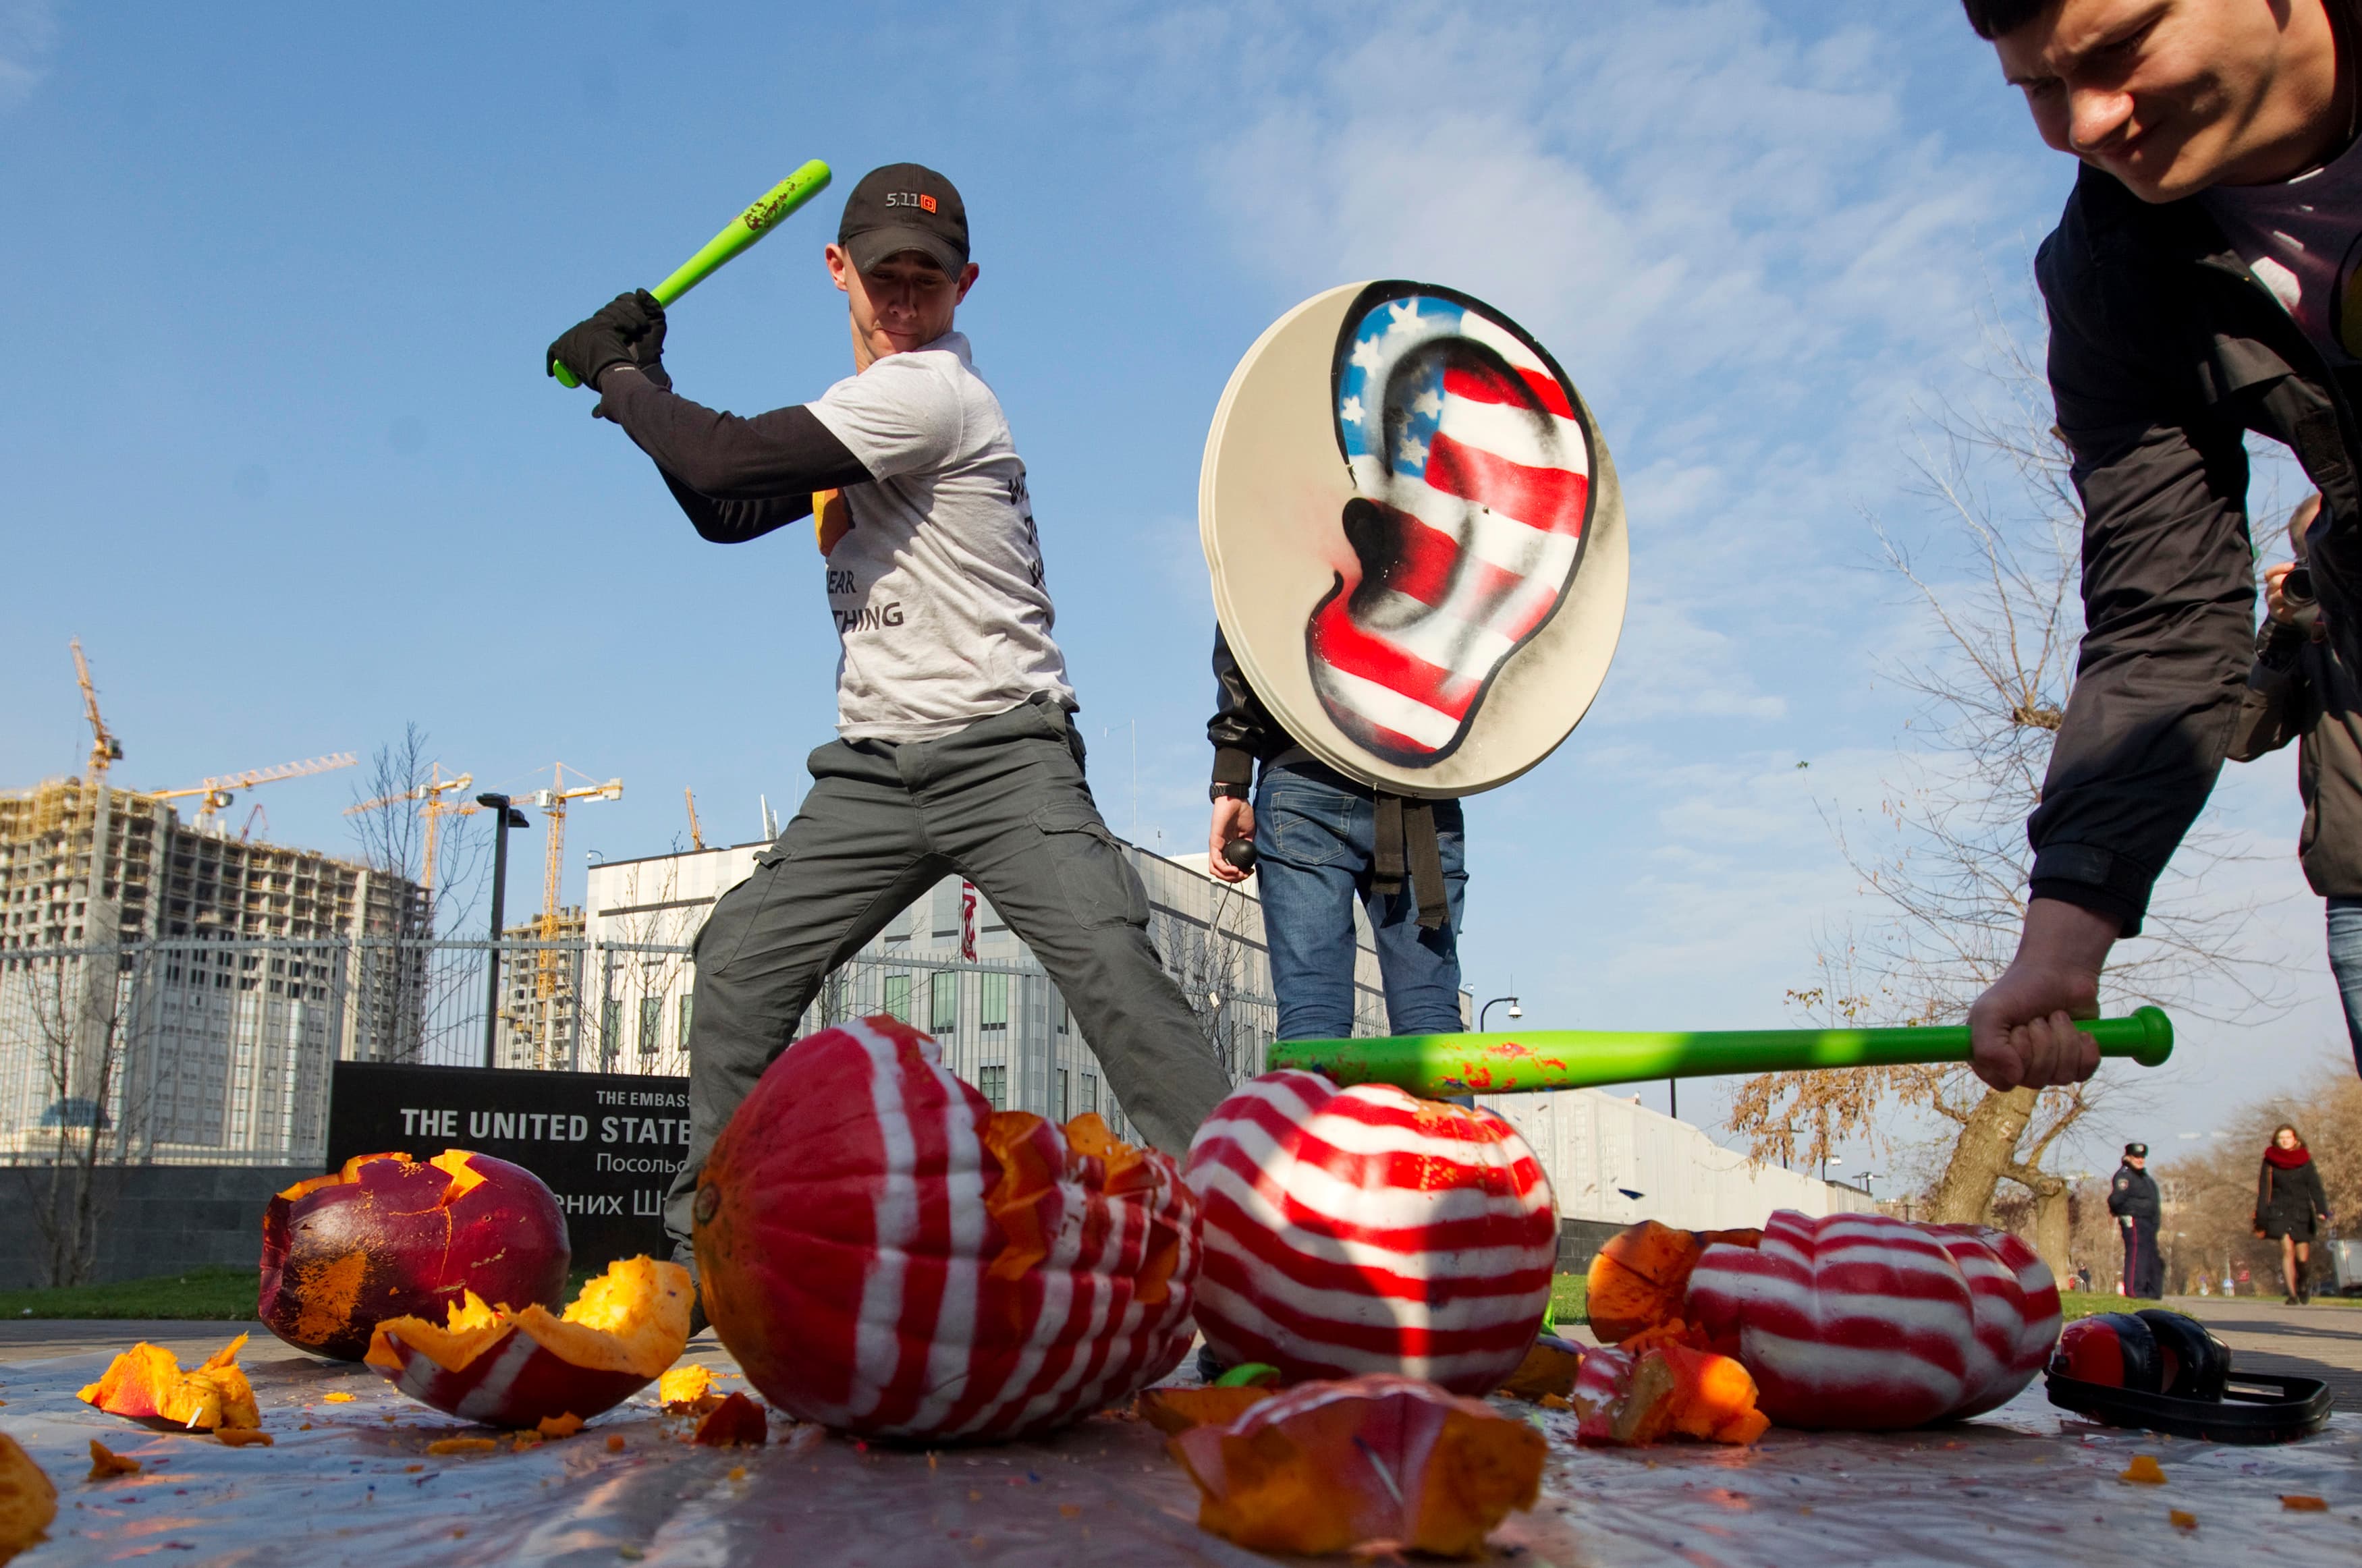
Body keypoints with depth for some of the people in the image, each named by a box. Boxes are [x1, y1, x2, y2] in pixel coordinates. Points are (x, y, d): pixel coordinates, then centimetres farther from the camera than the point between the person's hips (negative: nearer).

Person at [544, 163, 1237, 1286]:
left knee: (1110, 967, -22)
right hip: (871, 768, 8)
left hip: (1001, 756, -8)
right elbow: (727, 513, 21)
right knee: (739, 962, 1)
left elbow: (730, 457, -18)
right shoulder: (866, 402, 18)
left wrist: (617, 378, -1)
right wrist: (642, 383, 10)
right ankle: (704, 1248, 11)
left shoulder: (930, 389, -11)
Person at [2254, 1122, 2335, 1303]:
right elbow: (2263, 1193, 5)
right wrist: (2260, 1222, 1)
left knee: (2303, 1258, -2)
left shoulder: (2305, 1161, 5)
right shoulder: (2270, 1162, 5)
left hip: (2302, 1212, 1)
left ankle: (2303, 1282, 32)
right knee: (2287, 1249, -17)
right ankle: (2292, 1294, -11)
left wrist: (2322, 1212, -19)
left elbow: (2315, 1188, -4)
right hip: (2279, 1212, -1)